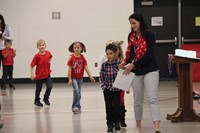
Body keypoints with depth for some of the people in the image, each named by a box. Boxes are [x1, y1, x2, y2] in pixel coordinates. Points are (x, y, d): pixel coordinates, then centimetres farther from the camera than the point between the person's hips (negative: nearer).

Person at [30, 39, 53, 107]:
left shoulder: (48, 53, -4)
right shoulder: (37, 56, -16)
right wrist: (32, 74, -19)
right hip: (39, 75, -3)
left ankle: (46, 98, 14)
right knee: (38, 89, 9)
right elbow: (32, 65, -13)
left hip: (47, 74, 3)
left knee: (50, 86, -11)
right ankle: (37, 101, 30)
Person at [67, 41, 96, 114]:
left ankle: (75, 107, 27)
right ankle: (76, 106, -18)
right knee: (76, 90, -21)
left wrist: (90, 76, -11)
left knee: (78, 92, 12)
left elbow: (86, 68, -4)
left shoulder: (82, 58, -3)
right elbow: (69, 69, -9)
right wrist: (70, 79, -13)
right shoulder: (71, 58, -9)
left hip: (80, 78, 4)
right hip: (73, 77, -4)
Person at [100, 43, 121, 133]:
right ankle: (110, 124, 15)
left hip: (117, 90, -2)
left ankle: (117, 123, 20)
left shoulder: (120, 64, -10)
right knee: (109, 107, 6)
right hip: (107, 90, 2)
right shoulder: (104, 65, -3)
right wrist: (103, 87, -4)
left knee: (117, 106, 1)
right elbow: (101, 77, 4)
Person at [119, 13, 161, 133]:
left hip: (150, 70, -5)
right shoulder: (131, 36, 8)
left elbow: (149, 54, -16)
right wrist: (125, 62, -5)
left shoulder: (150, 35, -9)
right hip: (136, 72, 5)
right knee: (137, 100, 12)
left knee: (152, 98, -16)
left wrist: (133, 64, -18)